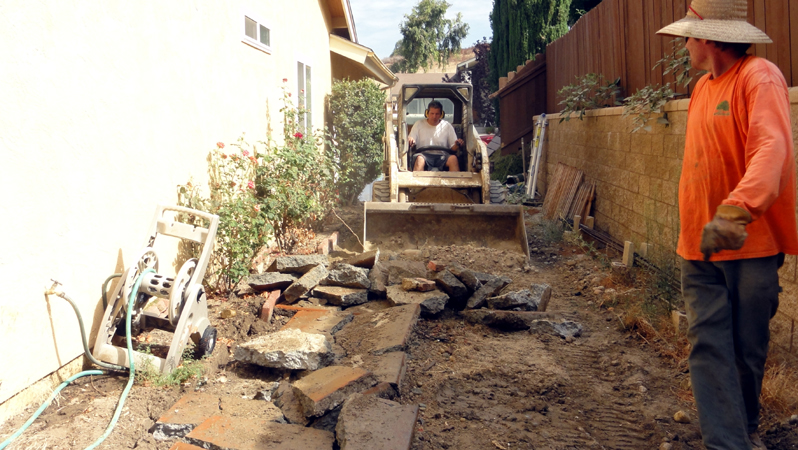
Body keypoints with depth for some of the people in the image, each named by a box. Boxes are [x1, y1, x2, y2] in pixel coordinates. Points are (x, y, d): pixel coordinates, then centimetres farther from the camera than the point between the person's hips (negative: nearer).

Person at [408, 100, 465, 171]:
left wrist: (457, 145, -12)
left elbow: (453, 148, 13)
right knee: (419, 159, -37)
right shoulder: (419, 124, 13)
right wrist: (410, 141, -17)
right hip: (424, 155, -1)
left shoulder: (447, 126, 14)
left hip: (441, 156, 1)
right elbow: (411, 142, 8)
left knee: (453, 158, -31)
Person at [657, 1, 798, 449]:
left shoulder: (760, 77, -12)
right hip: (700, 245, 6)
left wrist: (735, 212, -43)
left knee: (749, 350, 9)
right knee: (709, 346, -2)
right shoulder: (703, 87, 13)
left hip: (752, 244, -6)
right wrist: (696, 226, 15)